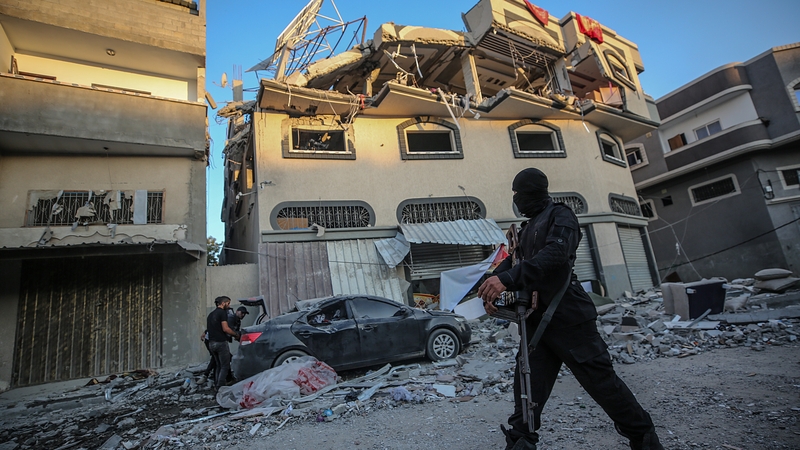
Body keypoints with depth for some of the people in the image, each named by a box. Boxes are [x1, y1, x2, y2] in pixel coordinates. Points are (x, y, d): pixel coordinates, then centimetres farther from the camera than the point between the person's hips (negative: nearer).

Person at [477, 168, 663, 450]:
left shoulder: (559, 215, -5)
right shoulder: (528, 228, 22)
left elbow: (554, 255, -24)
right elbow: (512, 262, 13)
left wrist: (507, 279, -34)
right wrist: (491, 289, -7)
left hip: (568, 318, -7)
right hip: (537, 320, 8)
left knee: (601, 380, 2)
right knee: (528, 387, 5)